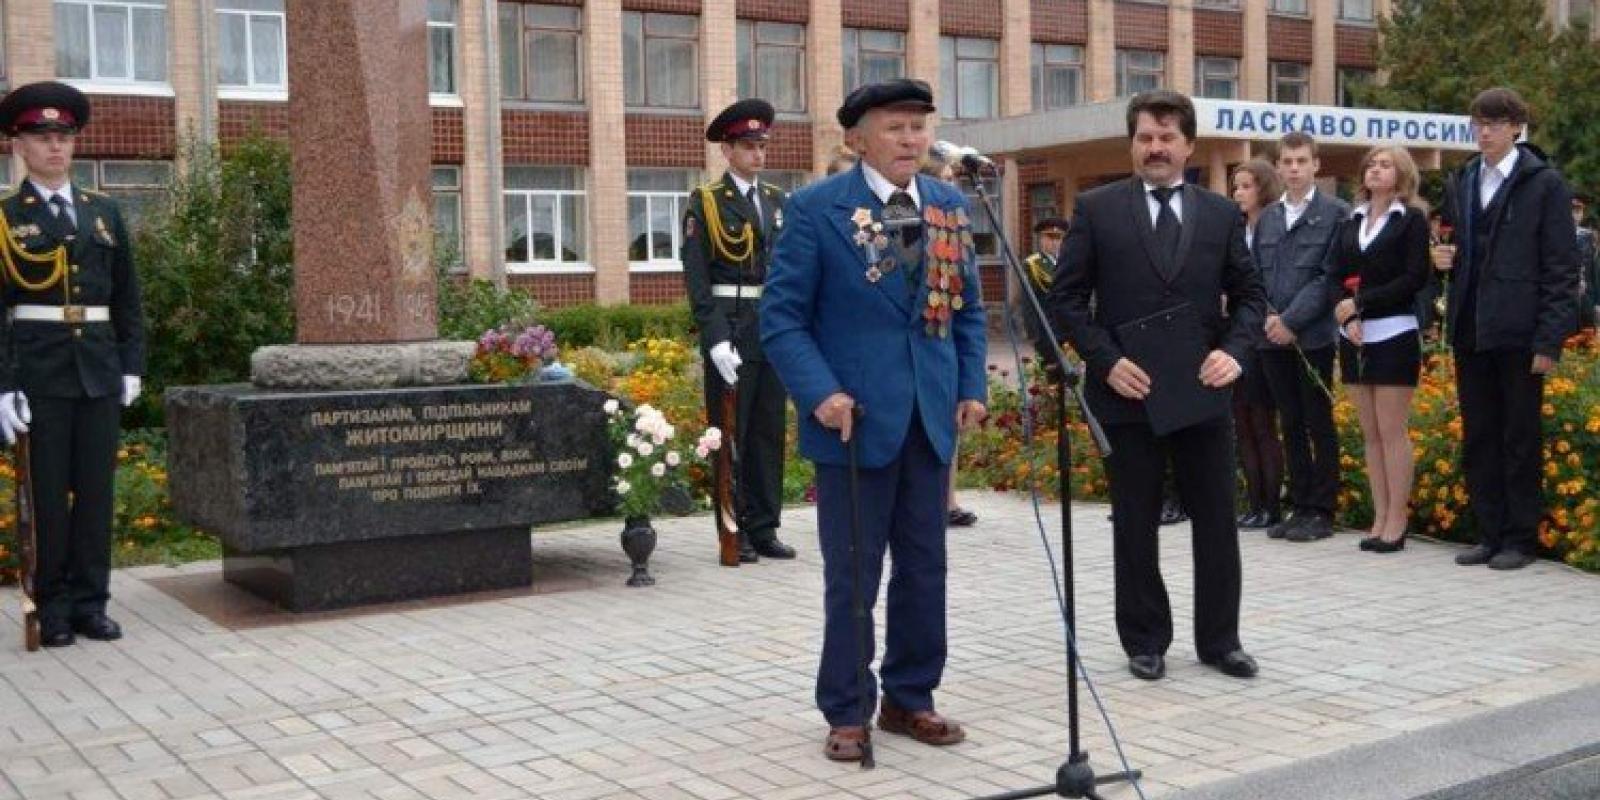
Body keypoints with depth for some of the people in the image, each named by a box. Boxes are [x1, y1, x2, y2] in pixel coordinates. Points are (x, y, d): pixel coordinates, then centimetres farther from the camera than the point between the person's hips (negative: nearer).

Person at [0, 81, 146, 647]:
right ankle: (54, 607, 11)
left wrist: (131, 365, 7)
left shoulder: (104, 212, 13)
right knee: (49, 491, 2)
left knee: (97, 489, 5)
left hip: (101, 371, 3)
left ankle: (91, 603, 13)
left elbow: (127, 296, 14)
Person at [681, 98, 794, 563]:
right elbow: (696, 277, -8)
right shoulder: (705, 203, -3)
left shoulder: (778, 201, 13)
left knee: (770, 430, 9)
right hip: (730, 330, -5)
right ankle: (734, 531, 9)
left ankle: (764, 528, 17)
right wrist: (716, 338, -16)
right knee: (730, 432, 1)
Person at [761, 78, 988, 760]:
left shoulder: (950, 207, 8)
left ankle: (909, 698, 25)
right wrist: (820, 394, -18)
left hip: (930, 417, 5)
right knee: (851, 574, 3)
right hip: (856, 416, -5)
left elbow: (968, 308, 15)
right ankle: (846, 710, 16)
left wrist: (972, 386, 4)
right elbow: (782, 316, -8)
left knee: (924, 568, 11)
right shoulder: (817, 208, -7)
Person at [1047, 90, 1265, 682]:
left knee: (1217, 522, 7)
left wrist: (1234, 351, -7)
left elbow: (1249, 294, 11)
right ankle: (1145, 642, 20)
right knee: (1135, 527, 7)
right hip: (1128, 391, -2)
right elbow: (1067, 298, -1)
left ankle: (1220, 639, 21)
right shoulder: (1097, 209, 1)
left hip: (1203, 390, 2)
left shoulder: (1221, 213, 8)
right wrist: (1106, 361, -12)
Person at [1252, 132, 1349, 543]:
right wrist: (1267, 316, -5)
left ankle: (1321, 511, 6)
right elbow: (1255, 275, 12)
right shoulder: (1267, 217, 15)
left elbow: (1331, 275, -9)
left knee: (1319, 425, 1)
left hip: (1313, 336, -5)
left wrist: (1292, 320, -14)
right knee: (1291, 425, 10)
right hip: (1272, 338, 5)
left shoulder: (1335, 213, -2)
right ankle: (1299, 506, 17)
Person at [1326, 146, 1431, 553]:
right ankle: (1380, 517, 12)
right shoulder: (1350, 223, 13)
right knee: (1370, 434, 7)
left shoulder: (1412, 219, -1)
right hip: (1354, 337, 5)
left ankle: (1397, 521, 0)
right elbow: (1332, 279, 6)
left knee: (1392, 432, -5)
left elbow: (1414, 279, -10)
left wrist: (1361, 301, -13)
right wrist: (1347, 317, -12)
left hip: (1394, 334, -5)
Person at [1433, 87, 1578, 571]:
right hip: (1470, 331, 5)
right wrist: (1445, 258, -1)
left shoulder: (1545, 184, -4)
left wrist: (1549, 341, -13)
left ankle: (1521, 539, 11)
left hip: (1518, 331, -5)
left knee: (1520, 438, 2)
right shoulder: (1459, 184, 13)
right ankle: (1490, 534, 18)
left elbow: (1562, 268, -7)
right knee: (1478, 437, 9)